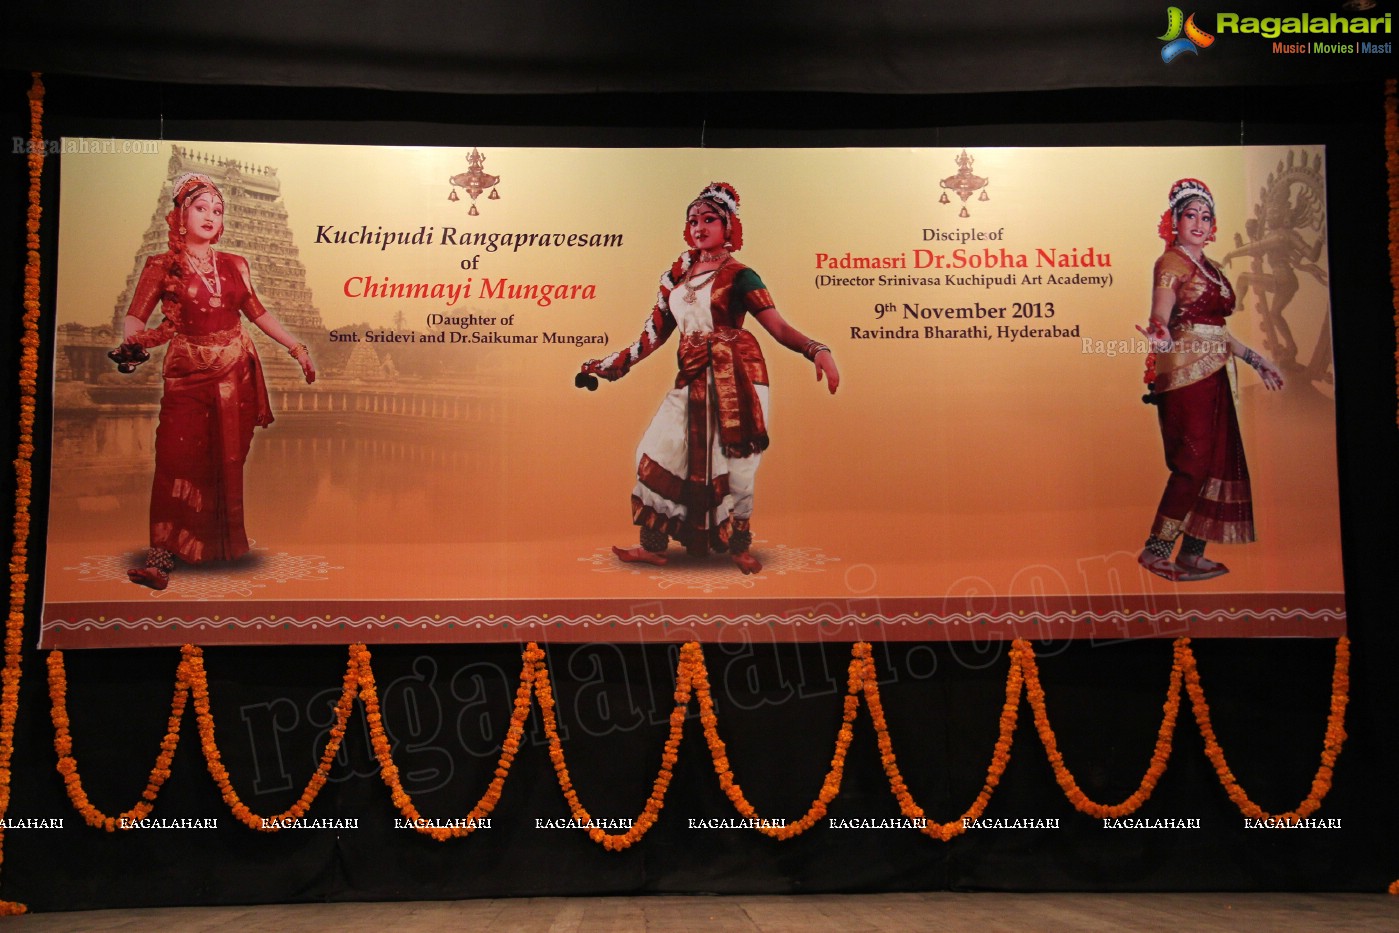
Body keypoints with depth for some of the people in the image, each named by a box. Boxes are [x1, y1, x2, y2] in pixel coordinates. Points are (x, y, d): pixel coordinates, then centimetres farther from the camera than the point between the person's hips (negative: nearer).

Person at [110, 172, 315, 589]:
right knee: (179, 460, -12)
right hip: (187, 375, -3)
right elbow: (134, 318, -3)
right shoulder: (162, 266, 2)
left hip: (236, 374, 3)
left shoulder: (234, 265, 11)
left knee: (228, 461, 5)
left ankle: (224, 547, 14)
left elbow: (257, 312, 19)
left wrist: (296, 348, 16)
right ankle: (163, 555, -13)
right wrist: (132, 343, -25)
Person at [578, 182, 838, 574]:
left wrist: (817, 350, -29)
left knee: (730, 462, -2)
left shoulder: (738, 275, -3)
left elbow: (778, 327, -13)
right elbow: (656, 331, 15)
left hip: (733, 377, -5)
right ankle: (654, 546, 15)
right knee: (662, 453, 3)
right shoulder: (679, 273, 12)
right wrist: (614, 364, 14)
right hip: (693, 379, 6)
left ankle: (739, 547, 17)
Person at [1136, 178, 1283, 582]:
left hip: (1214, 374, 8)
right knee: (1193, 462, -11)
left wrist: (1256, 360, 23)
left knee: (1218, 460, 5)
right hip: (1184, 374, -8)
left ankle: (1192, 554, 9)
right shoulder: (1170, 263, -5)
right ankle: (1155, 550, -5)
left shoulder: (1211, 268, 19)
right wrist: (1160, 337, -38)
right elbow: (1159, 319, -16)